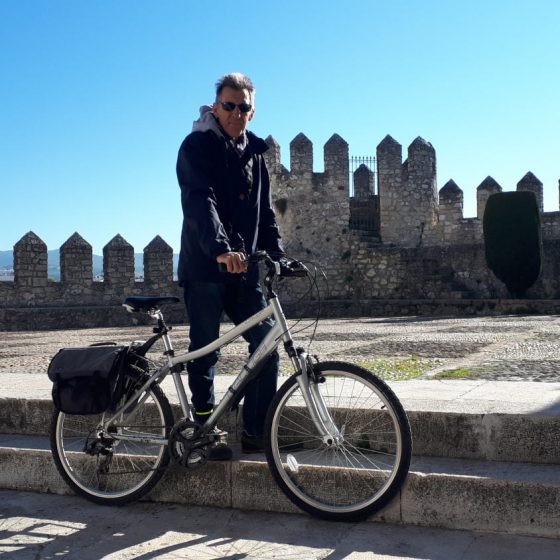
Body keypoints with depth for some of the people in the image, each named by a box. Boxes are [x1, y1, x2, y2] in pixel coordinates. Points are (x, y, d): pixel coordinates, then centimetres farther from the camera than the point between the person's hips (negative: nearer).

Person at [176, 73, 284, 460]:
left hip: (245, 268, 6)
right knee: (205, 352, 2)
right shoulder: (197, 146, -6)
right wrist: (221, 249, -38)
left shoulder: (254, 152, 14)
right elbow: (200, 201, -23)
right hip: (205, 266, -5)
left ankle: (255, 432, 11)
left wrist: (278, 254, 1)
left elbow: (265, 211, 15)